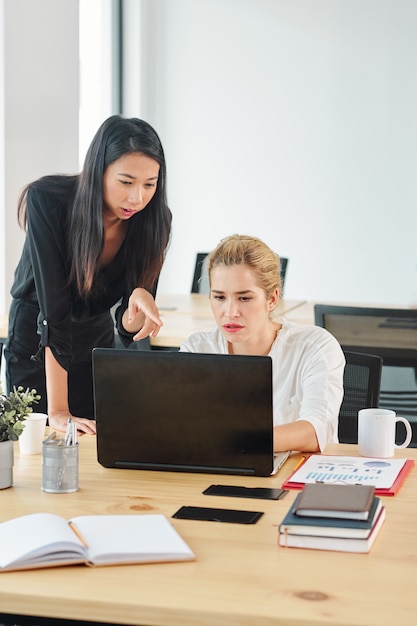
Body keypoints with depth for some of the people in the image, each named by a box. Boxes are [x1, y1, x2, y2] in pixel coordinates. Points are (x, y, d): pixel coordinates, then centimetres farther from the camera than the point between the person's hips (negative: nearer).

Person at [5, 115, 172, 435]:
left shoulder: (153, 220, -18)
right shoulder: (47, 201, -28)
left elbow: (128, 328, -13)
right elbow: (53, 311, -32)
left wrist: (140, 301, -37)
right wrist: (58, 412, -33)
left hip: (98, 342, 3)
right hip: (36, 344, -3)